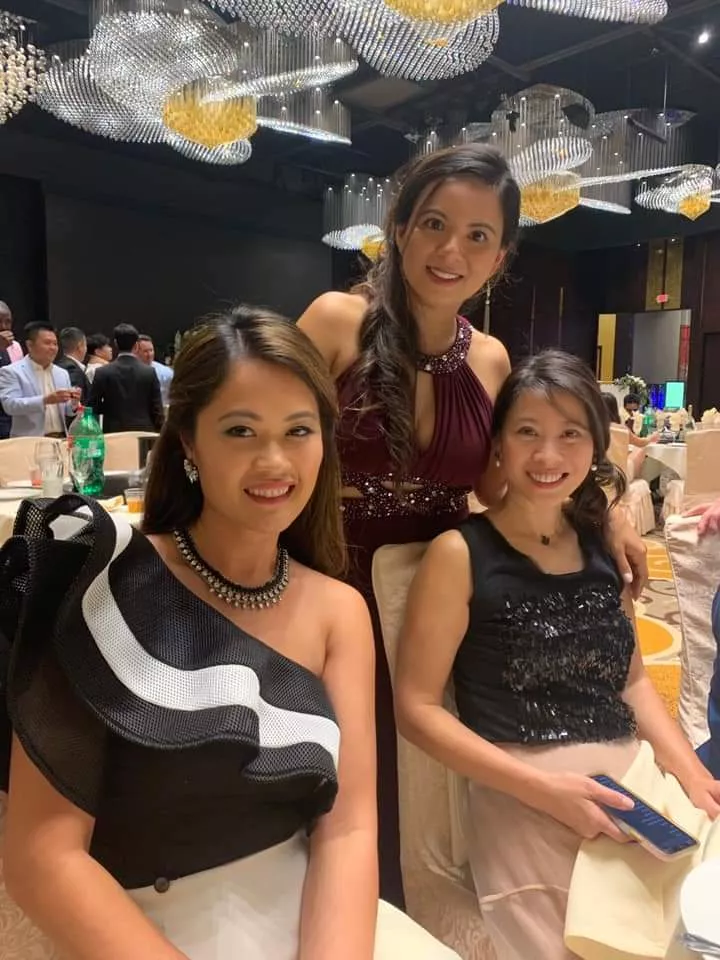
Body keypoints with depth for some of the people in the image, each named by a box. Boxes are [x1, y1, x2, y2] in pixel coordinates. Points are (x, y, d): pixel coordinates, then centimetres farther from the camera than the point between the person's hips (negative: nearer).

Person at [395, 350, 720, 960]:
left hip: (636, 782, 6)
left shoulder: (603, 543, 8)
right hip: (523, 802, -5)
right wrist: (543, 789, -16)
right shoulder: (460, 553, -9)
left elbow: (631, 679, 16)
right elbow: (417, 708, -10)